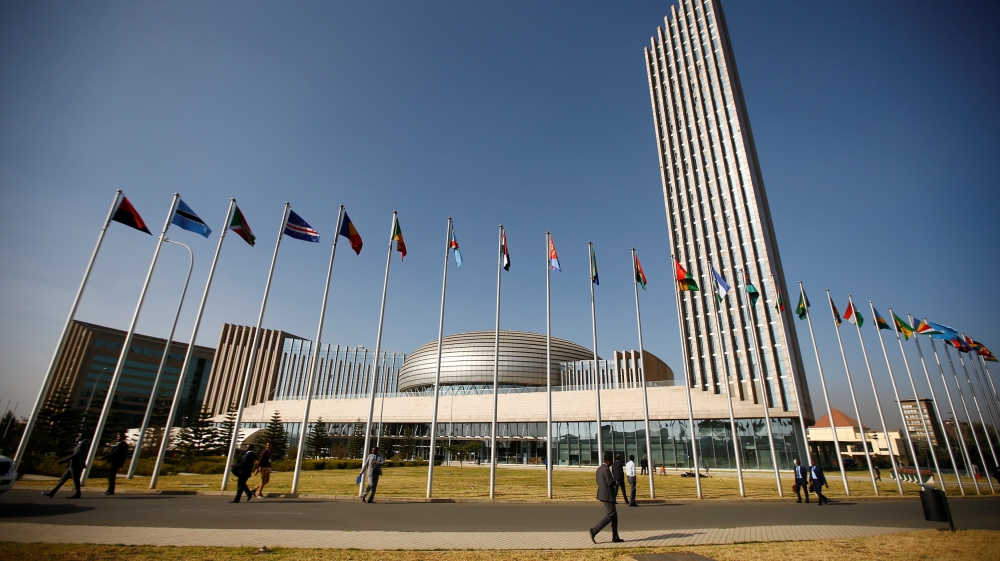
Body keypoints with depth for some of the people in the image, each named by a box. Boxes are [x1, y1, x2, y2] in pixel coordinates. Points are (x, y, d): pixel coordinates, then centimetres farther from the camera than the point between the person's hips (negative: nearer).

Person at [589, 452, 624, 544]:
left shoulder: (599, 469, 12)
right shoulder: (606, 469, -18)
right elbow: (611, 483, -23)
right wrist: (616, 482, -1)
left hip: (604, 495, 10)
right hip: (608, 496, -10)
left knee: (614, 515, 14)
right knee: (609, 516, -7)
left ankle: (615, 537, 16)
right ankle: (594, 531, -9)